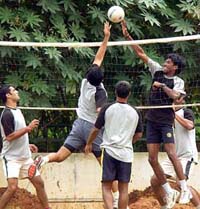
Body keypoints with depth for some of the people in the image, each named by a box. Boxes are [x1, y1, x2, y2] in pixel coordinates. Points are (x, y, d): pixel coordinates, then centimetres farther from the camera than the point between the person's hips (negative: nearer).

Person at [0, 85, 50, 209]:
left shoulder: (17, 110, 11)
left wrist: (27, 145, 18)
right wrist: (28, 128, -23)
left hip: (25, 157, 9)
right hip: (12, 158, -9)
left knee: (39, 183, 9)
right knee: (12, 187, -21)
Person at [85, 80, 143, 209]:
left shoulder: (107, 109, -2)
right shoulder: (135, 113, 5)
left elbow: (96, 130, 4)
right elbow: (139, 135, 14)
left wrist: (89, 144, 21)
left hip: (110, 151, -2)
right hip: (127, 153, 2)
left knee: (106, 187, -1)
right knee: (123, 188, 7)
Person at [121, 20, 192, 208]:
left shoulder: (178, 81, -1)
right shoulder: (157, 70, 8)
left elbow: (175, 96, -21)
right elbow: (141, 54, 6)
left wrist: (162, 86, -14)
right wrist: (127, 36, 1)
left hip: (166, 121, -5)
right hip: (152, 120, 5)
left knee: (171, 154, -15)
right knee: (152, 159, 1)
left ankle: (185, 189, -8)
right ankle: (169, 192, 9)